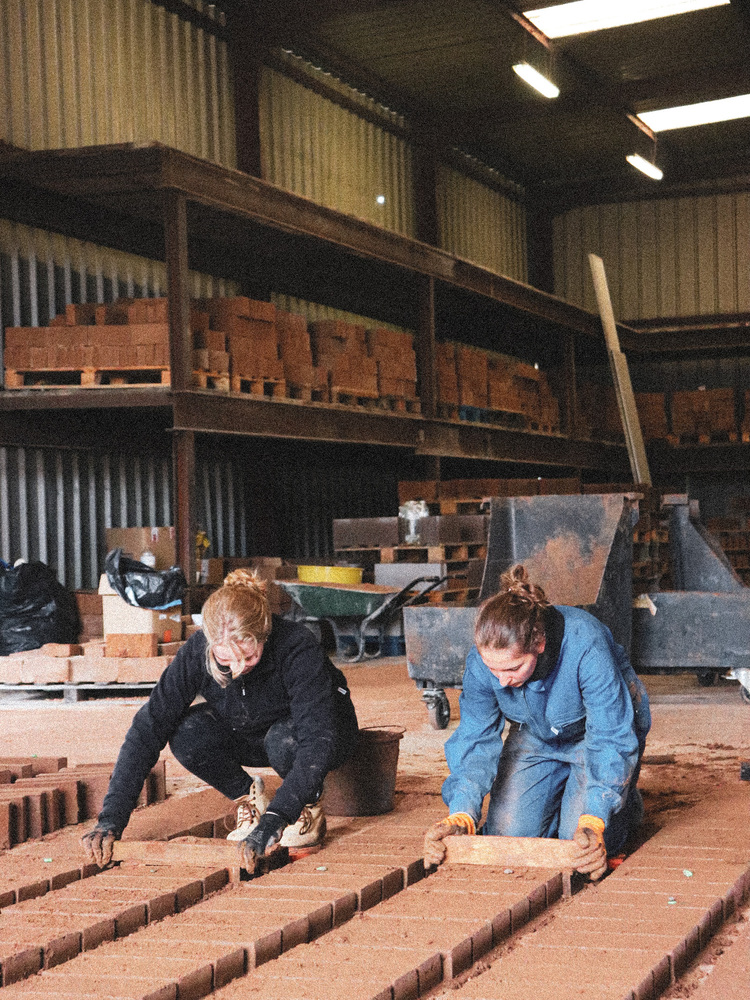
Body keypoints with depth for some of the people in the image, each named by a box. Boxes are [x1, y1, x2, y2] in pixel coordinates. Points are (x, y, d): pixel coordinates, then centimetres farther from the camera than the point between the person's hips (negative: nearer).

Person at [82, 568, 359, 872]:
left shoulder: (298, 647, -37)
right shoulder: (198, 651, -27)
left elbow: (319, 741, -45)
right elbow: (147, 728, -27)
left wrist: (273, 820, -56)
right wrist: (111, 818, -36)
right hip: (252, 737, 4)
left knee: (284, 738, -38)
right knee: (187, 734, -26)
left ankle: (310, 808, -7)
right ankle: (248, 797, 0)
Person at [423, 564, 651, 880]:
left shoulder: (586, 646, -40)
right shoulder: (481, 660, -27)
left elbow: (611, 740, -36)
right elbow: (475, 740, -20)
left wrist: (593, 822, -47)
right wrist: (460, 815, -36)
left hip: (605, 730, -4)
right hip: (536, 737, 4)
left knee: (581, 843, -17)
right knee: (506, 834, -7)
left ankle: (626, 803, 16)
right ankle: (561, 793, 23)